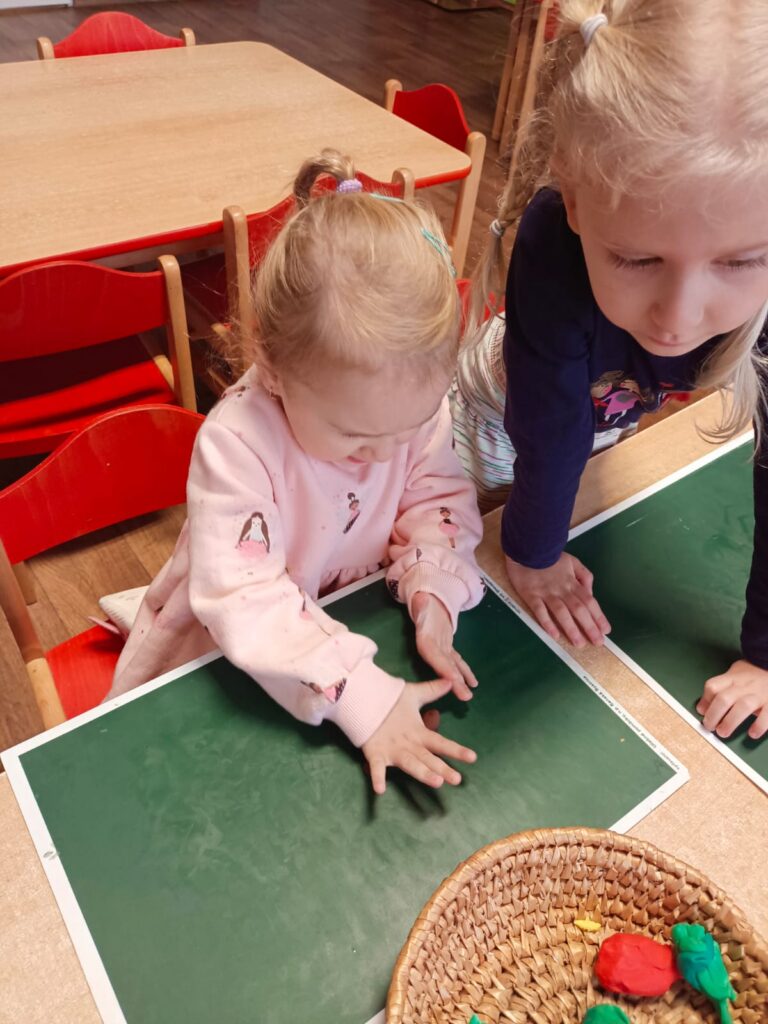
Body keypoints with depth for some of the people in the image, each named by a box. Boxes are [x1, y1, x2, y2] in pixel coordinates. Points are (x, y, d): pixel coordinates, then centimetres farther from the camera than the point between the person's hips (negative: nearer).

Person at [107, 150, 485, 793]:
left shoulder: (413, 399, -20)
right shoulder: (236, 444, -36)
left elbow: (439, 496, -9)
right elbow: (244, 599, -39)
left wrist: (433, 594, -28)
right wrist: (363, 698, -44)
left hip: (353, 616, 5)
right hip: (226, 657, -5)